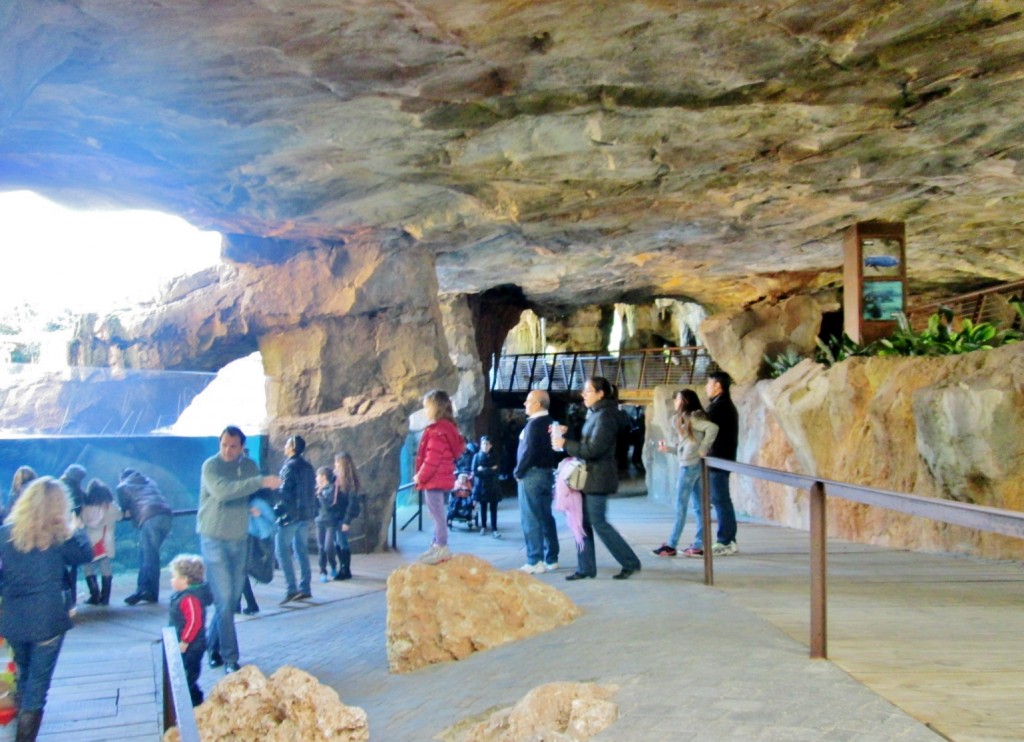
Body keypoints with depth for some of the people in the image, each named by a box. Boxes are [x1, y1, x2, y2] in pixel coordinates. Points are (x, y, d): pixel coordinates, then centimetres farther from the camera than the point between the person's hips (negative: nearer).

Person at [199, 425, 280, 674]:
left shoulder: (250, 466, 8)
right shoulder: (211, 465, -10)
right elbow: (222, 490, -29)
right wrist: (261, 482, -31)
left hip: (240, 539, 6)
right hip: (215, 539, -5)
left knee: (232, 599, 11)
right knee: (224, 600, -7)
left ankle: (212, 645, 29)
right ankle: (230, 658, 0)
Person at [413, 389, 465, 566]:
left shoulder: (437, 431, -18)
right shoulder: (446, 428, 14)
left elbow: (433, 458, -21)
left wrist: (420, 476, -12)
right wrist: (422, 476, 18)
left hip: (434, 479, -11)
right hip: (440, 478, 11)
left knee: (437, 514, -6)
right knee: (437, 514, 16)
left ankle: (442, 548, -2)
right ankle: (437, 546, 24)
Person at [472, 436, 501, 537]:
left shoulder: (494, 457, 4)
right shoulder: (477, 456, 2)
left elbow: (495, 471, -7)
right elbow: (475, 472, -7)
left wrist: (483, 470, -11)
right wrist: (489, 470, -10)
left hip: (492, 486, 0)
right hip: (481, 485, 0)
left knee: (493, 508, -4)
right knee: (483, 507, 8)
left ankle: (494, 529, -4)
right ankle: (483, 527, 20)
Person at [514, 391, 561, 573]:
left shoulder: (534, 424, -15)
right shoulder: (550, 423, 10)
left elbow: (529, 451, -21)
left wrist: (518, 472, -10)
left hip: (532, 474, -9)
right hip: (547, 473, 9)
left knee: (531, 519, -4)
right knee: (546, 517, 12)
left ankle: (535, 562, -4)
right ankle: (551, 559, 16)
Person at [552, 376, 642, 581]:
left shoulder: (605, 416, -16)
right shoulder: (594, 414, 14)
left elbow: (593, 449, -23)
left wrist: (565, 444, -17)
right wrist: (566, 432, 7)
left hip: (598, 477, -9)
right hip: (588, 476, 9)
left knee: (598, 523, -5)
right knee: (584, 523, 9)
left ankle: (630, 563, 5)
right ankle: (586, 567, 15)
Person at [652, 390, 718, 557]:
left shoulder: (691, 418, -10)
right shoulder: (682, 420, 17)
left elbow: (713, 428, -24)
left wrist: (703, 449, -21)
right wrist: (668, 449, 15)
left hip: (690, 466, -9)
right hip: (690, 465, 9)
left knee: (680, 506, -4)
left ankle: (671, 545, 0)